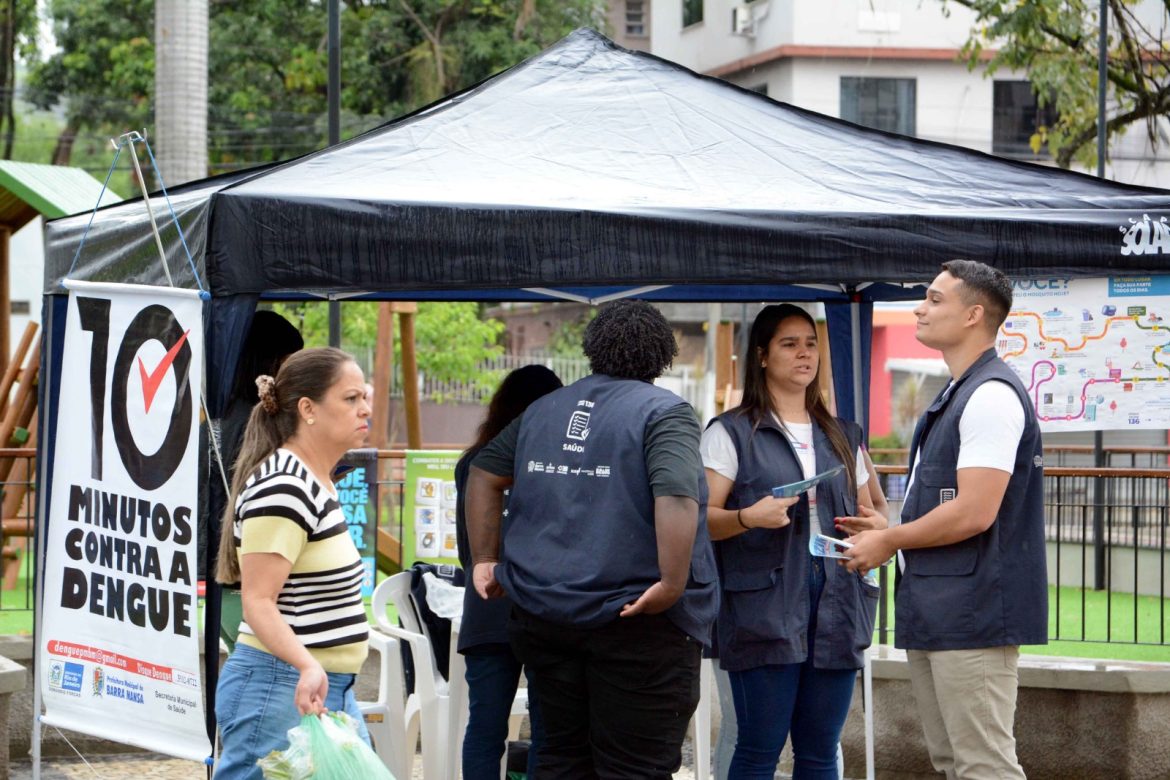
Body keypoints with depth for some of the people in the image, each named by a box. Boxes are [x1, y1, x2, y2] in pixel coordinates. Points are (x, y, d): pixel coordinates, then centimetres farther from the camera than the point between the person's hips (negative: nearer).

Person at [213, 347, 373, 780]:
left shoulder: (315, 483, 15)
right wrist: (308, 666, -36)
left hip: (328, 690, 10)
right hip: (281, 690, -10)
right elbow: (258, 601, -22)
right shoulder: (282, 488, -17)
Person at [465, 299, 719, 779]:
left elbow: (484, 475, 16)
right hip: (637, 623, -6)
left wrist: (484, 558, 16)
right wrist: (673, 585, -23)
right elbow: (676, 495, -22)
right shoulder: (663, 412, -7)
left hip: (542, 612, 6)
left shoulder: (543, 411, 13)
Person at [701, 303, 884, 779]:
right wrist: (748, 517, -23)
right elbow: (702, 518, -3)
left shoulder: (843, 437, 20)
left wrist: (874, 526, 3)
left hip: (835, 604, 5)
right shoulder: (731, 433, 3)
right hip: (764, 609, -5)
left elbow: (866, 513, 27)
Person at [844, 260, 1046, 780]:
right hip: (935, 613, 11)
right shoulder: (955, 395, 17)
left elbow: (973, 513, -22)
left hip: (971, 615, -11)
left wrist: (890, 541, -10)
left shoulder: (992, 395, -15)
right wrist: (884, 535, 10)